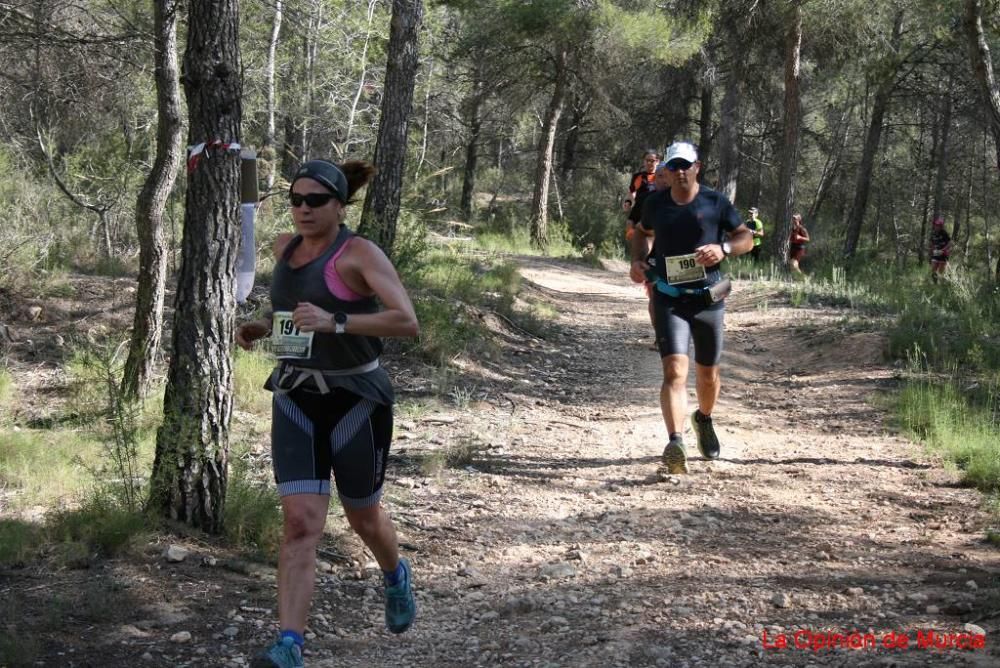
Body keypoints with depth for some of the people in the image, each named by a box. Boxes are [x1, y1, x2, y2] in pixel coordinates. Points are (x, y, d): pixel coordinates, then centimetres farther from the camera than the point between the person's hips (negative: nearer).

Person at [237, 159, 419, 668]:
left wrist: (334, 322, -34)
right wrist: (261, 328, 5)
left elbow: (407, 322, -25)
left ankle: (395, 576, 49)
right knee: (301, 522, -11)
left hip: (356, 400, -4)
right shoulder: (285, 248, 6)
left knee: (363, 517, 15)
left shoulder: (360, 254, -14)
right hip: (295, 399, 4)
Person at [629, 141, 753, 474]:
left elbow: (746, 238, 2)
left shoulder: (715, 203, -2)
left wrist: (723, 248, -19)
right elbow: (641, 233, 23)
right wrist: (637, 260, 3)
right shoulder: (656, 203, 3)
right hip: (669, 300, -1)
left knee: (708, 375, 15)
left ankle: (704, 419, 47)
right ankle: (675, 444, -28)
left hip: (708, 299, 1)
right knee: (674, 371, -18)